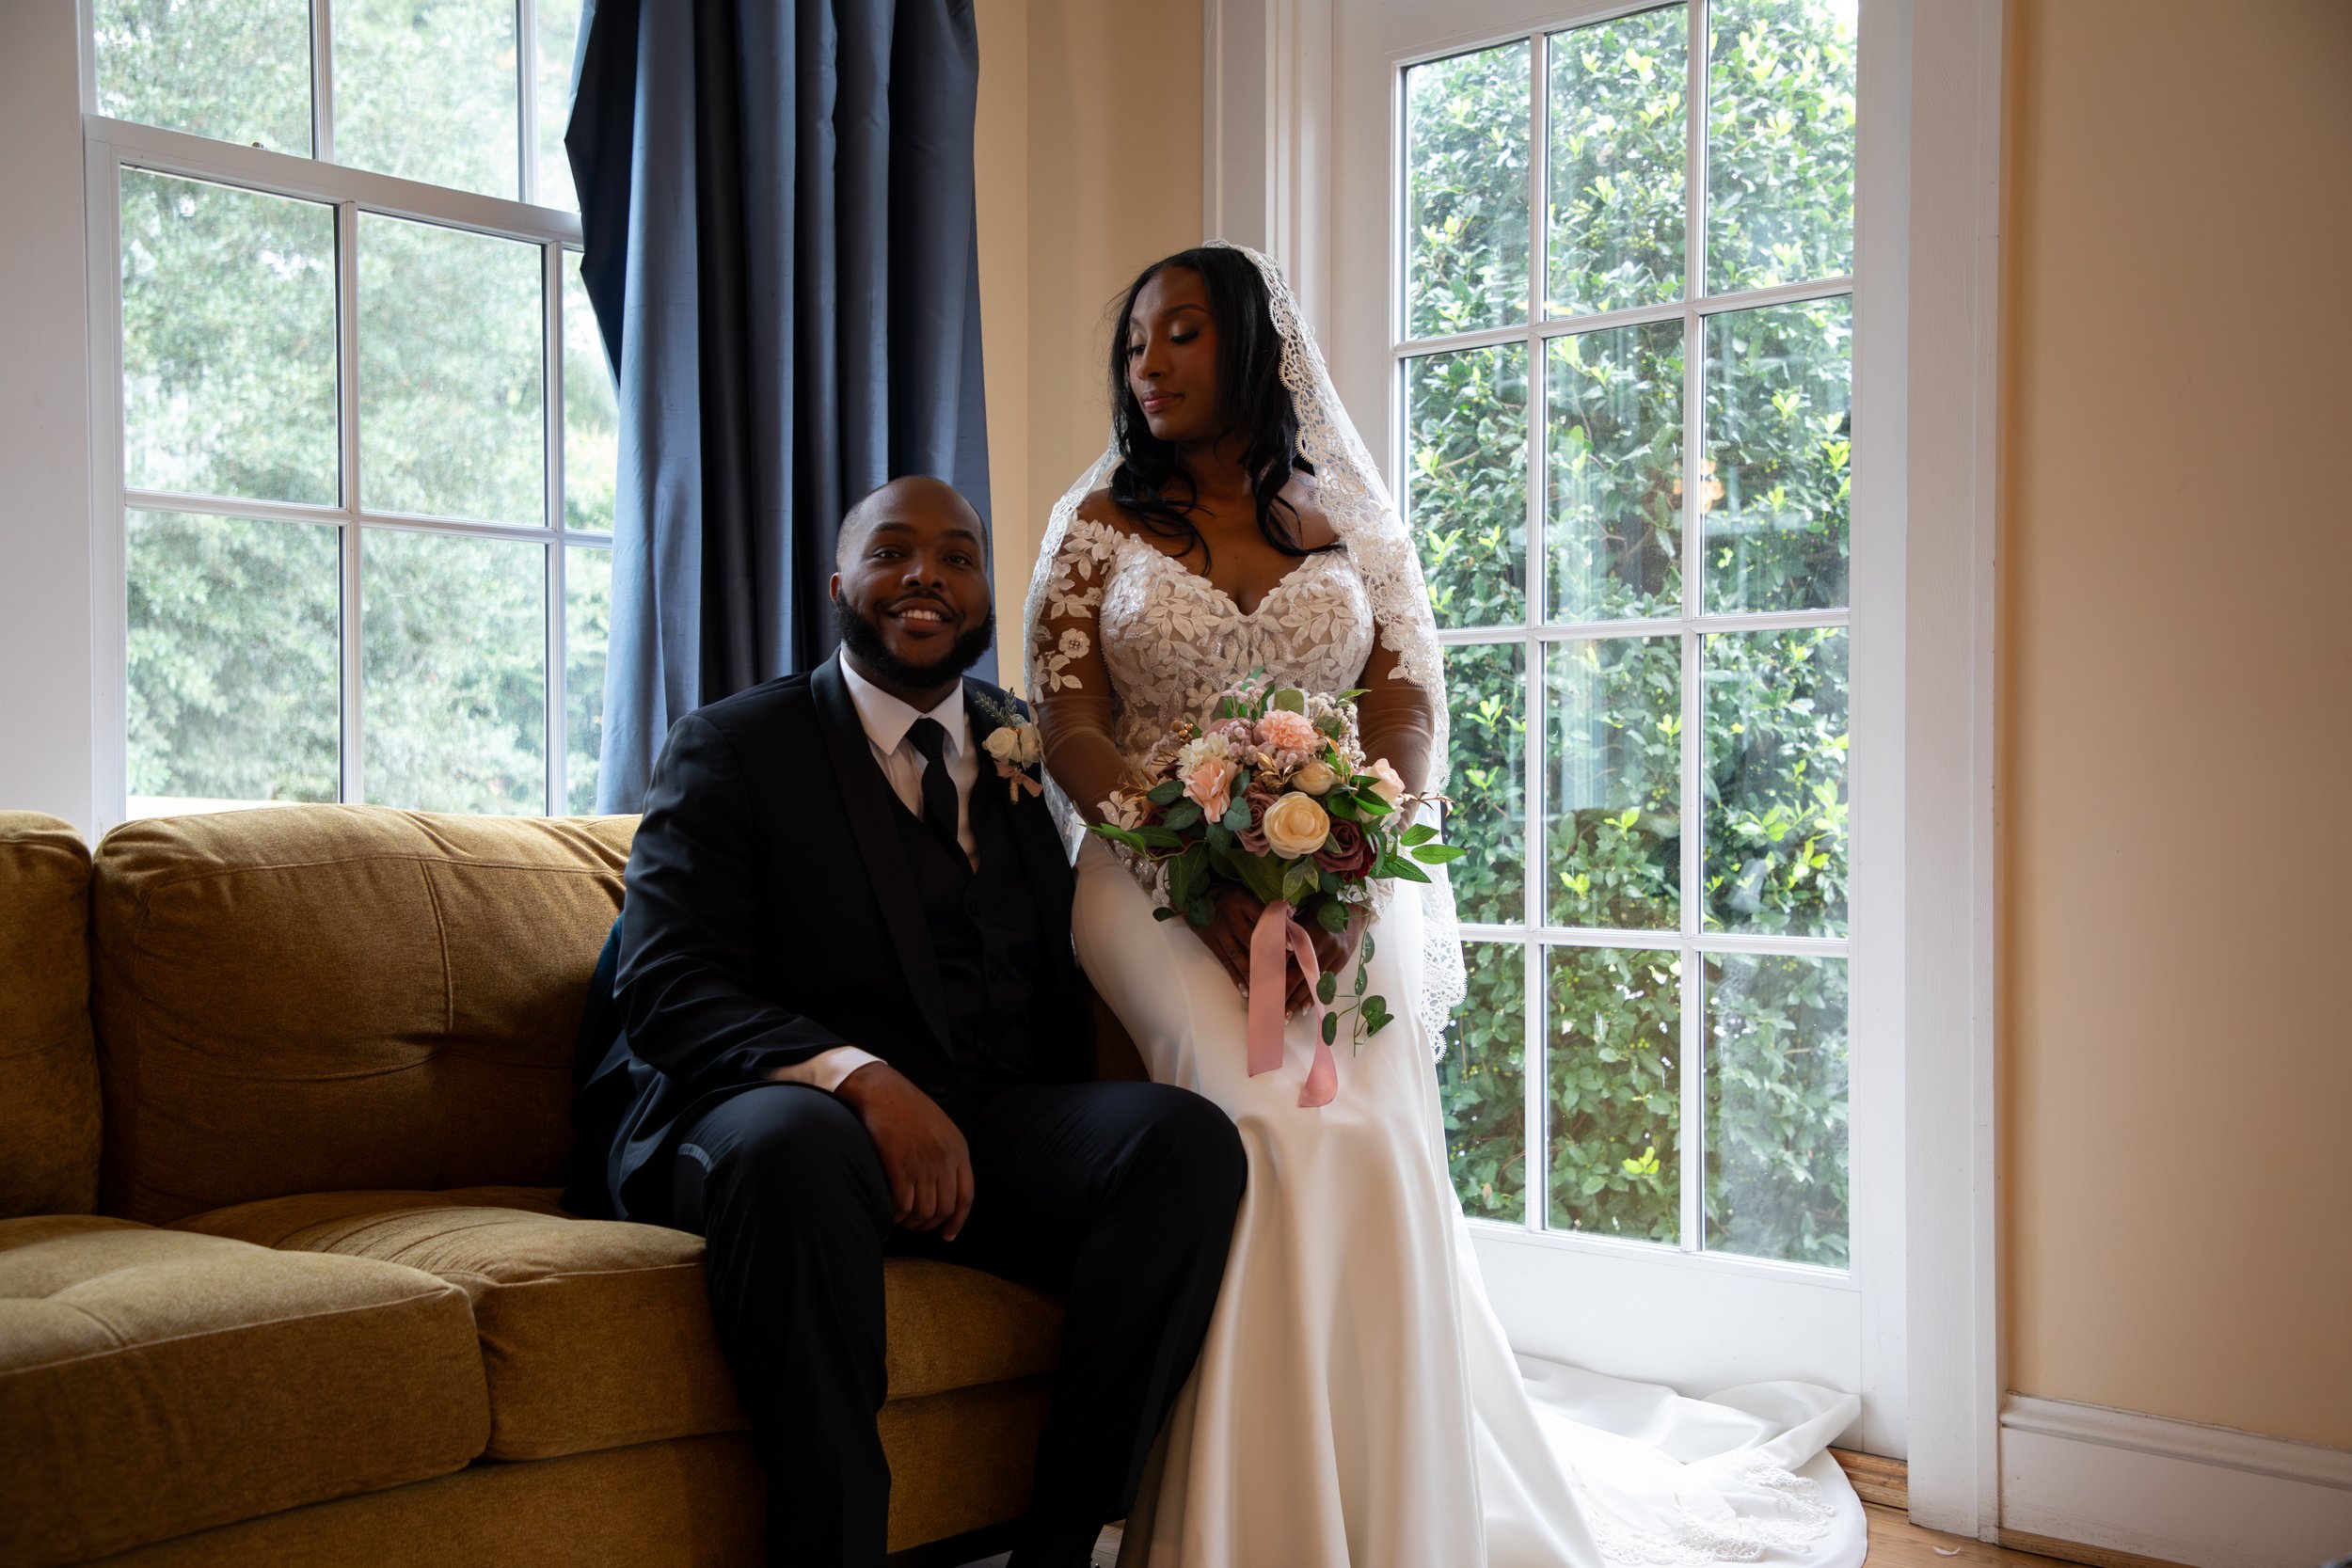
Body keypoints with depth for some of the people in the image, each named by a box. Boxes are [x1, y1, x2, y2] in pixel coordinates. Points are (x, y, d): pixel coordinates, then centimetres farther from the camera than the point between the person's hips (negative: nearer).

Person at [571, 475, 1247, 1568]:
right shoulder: (730, 747, 5)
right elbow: (665, 989, -8)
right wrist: (857, 1077, -25)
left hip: (994, 1128, 4)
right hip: (777, 1110, -3)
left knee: (1190, 1136, -24)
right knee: (794, 1144, -38)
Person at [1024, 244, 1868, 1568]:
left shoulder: (1352, 531, 16)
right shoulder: (1102, 526, 14)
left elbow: (1408, 715, 4)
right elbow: (1069, 727, 2)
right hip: (1158, 879, -1)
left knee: (1375, 1140, -23)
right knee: (1280, 1130, -27)